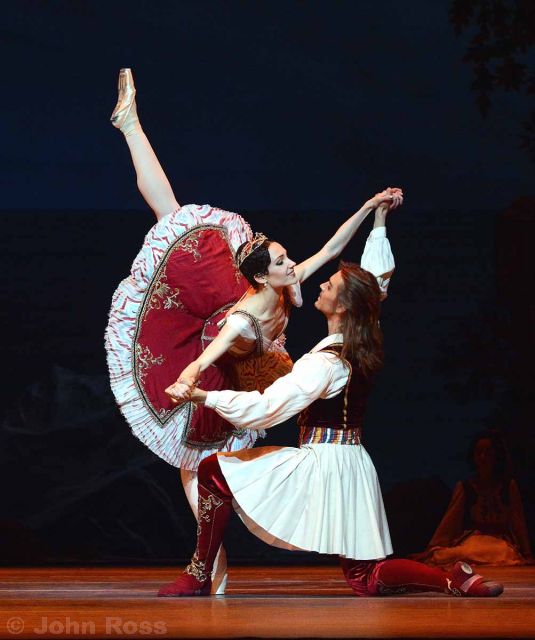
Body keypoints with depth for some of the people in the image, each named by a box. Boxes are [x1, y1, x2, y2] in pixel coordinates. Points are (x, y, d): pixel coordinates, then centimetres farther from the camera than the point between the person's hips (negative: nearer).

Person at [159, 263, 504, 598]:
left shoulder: (326, 362, -20)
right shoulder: (363, 350, 2)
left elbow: (265, 408, -21)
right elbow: (377, 283, 20)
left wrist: (207, 397, -14)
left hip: (323, 466, -8)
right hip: (352, 463, 8)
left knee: (215, 472, 0)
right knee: (366, 579, 12)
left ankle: (199, 574, 2)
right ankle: (455, 580, -5)